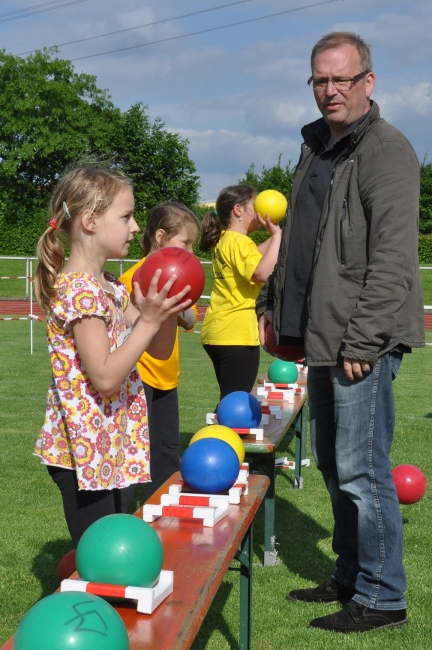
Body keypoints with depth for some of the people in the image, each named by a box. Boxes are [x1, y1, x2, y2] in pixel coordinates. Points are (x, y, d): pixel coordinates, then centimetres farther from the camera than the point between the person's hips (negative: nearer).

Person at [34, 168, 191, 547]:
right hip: (88, 454, -9)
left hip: (117, 449, 9)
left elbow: (160, 351, 12)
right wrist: (148, 320, -24)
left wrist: (168, 308, -4)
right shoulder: (78, 289, -19)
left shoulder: (109, 288, 10)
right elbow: (105, 378, -25)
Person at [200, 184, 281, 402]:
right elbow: (263, 272, -30)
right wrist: (276, 234, -21)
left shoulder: (224, 240, 14)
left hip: (217, 331, 10)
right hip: (237, 334, -10)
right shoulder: (239, 242, -15)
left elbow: (255, 256, 30)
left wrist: (274, 235, 19)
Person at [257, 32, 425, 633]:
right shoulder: (316, 147, 18)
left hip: (361, 342, -9)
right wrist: (273, 302, 22)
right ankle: (350, 577, 31)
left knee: (361, 470, -3)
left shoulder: (386, 149, -10)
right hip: (320, 339, 9)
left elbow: (393, 259, -18)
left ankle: (382, 598, 12)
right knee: (333, 466, 16)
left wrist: (361, 340, -21)